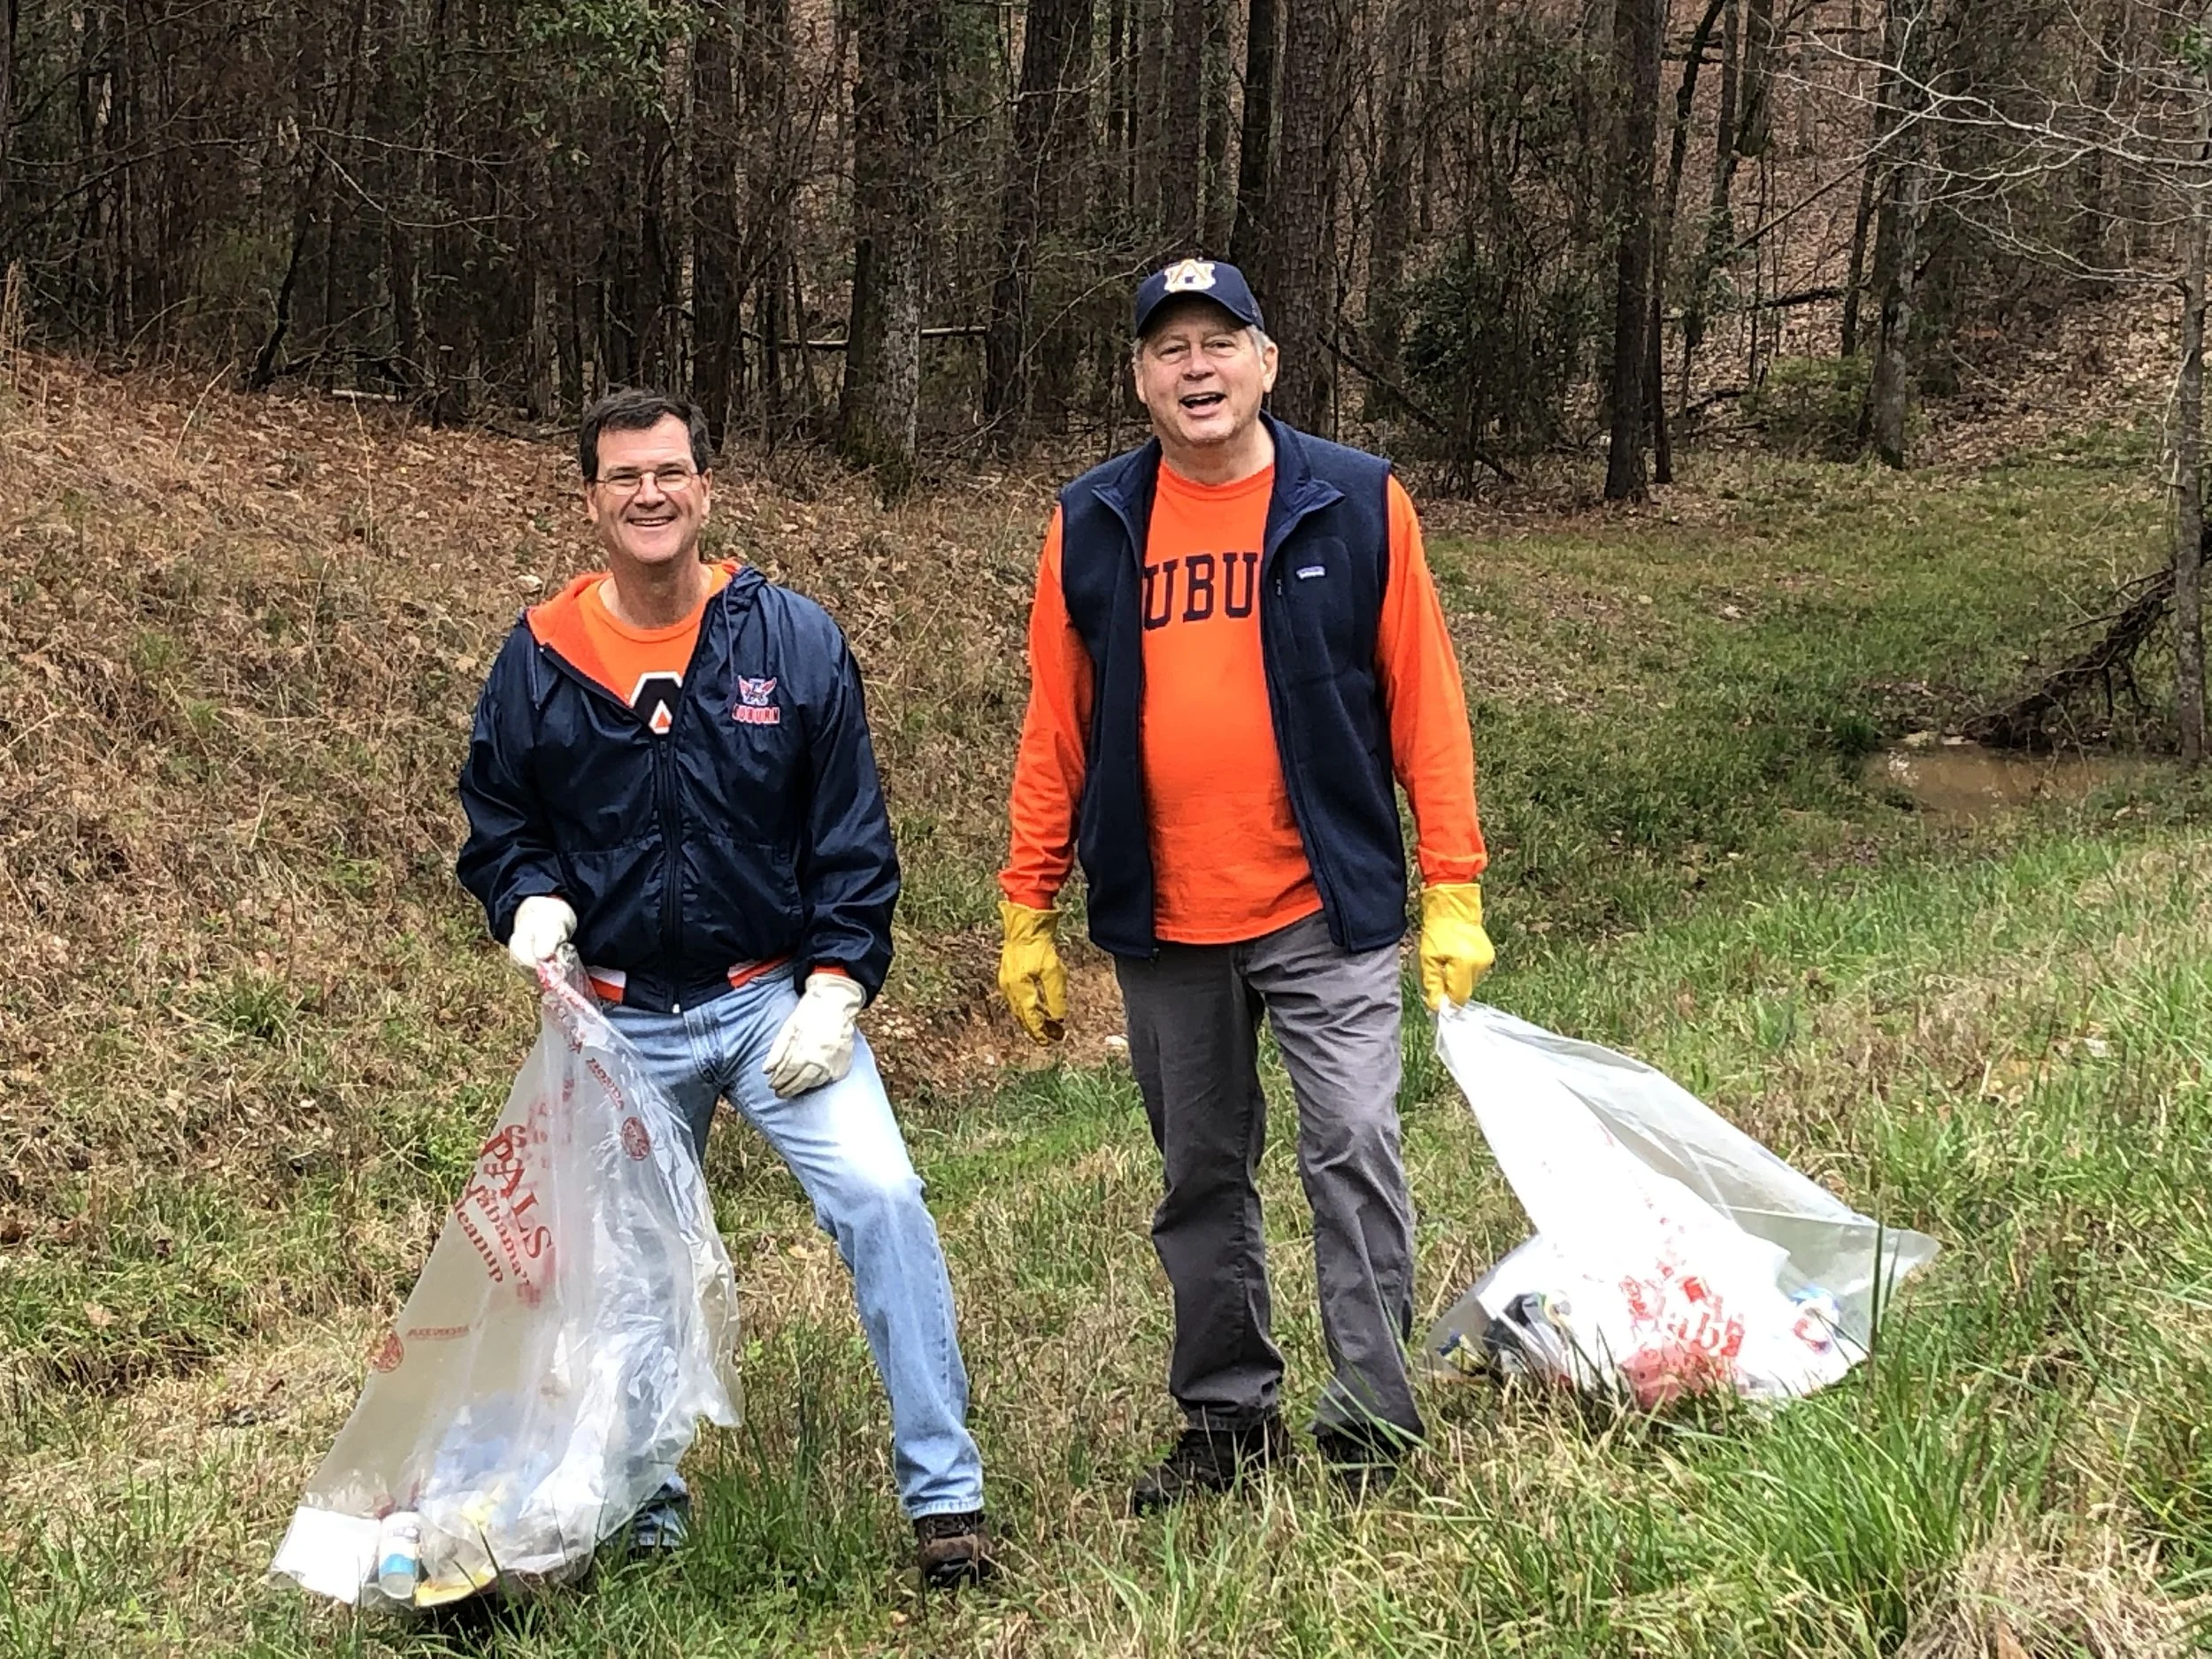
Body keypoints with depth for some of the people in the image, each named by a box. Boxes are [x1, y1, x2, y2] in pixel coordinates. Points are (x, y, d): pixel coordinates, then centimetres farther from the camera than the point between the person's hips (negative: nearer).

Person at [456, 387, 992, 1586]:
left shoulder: (794, 640, -5)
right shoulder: (538, 658, -1)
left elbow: (852, 836, -2)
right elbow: (495, 821, 10)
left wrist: (834, 991, -10)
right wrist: (532, 902, -11)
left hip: (777, 1001, -2)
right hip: (620, 1022, 2)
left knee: (881, 1197, -19)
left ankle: (944, 1496, -10)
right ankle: (643, 1509, 31)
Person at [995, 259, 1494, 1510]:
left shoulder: (1357, 503, -1)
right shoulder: (1092, 526, 5)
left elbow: (1423, 701, -1)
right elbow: (1056, 732, 8)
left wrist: (1454, 892, -6)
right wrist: (1028, 914, 6)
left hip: (1327, 908, -3)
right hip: (1162, 925, 3)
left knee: (1355, 1153, -9)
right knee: (1201, 1179, 12)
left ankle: (1374, 1427, 2)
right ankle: (1229, 1419, 25)